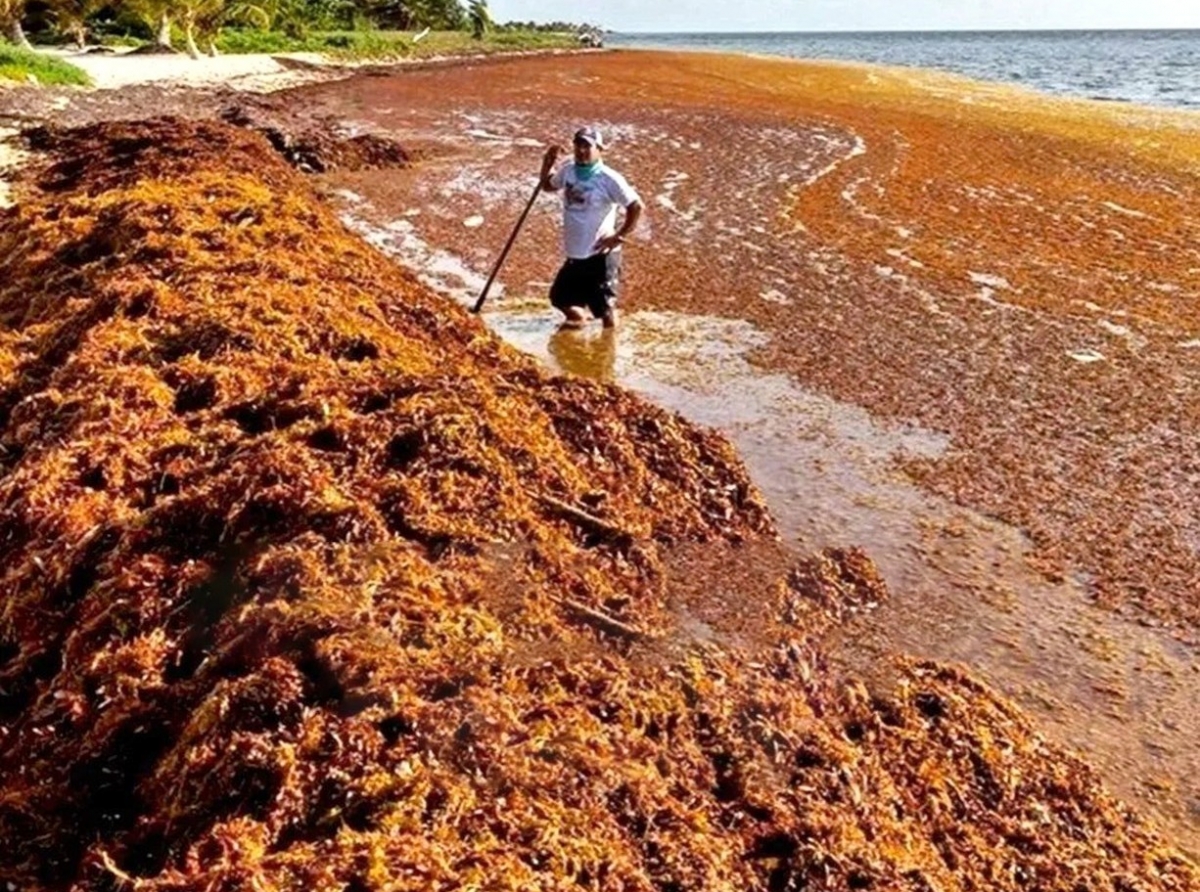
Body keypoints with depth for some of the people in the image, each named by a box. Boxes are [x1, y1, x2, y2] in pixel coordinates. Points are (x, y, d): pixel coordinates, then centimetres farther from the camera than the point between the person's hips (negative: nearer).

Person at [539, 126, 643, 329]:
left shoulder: (609, 179, -15)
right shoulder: (568, 171, 3)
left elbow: (636, 206, -15)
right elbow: (547, 185, 23)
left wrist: (619, 236, -15)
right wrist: (548, 162, 6)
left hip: (600, 255, -7)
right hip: (574, 255, 7)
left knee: (605, 306, 1)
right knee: (559, 298, 20)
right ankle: (578, 319, 48)